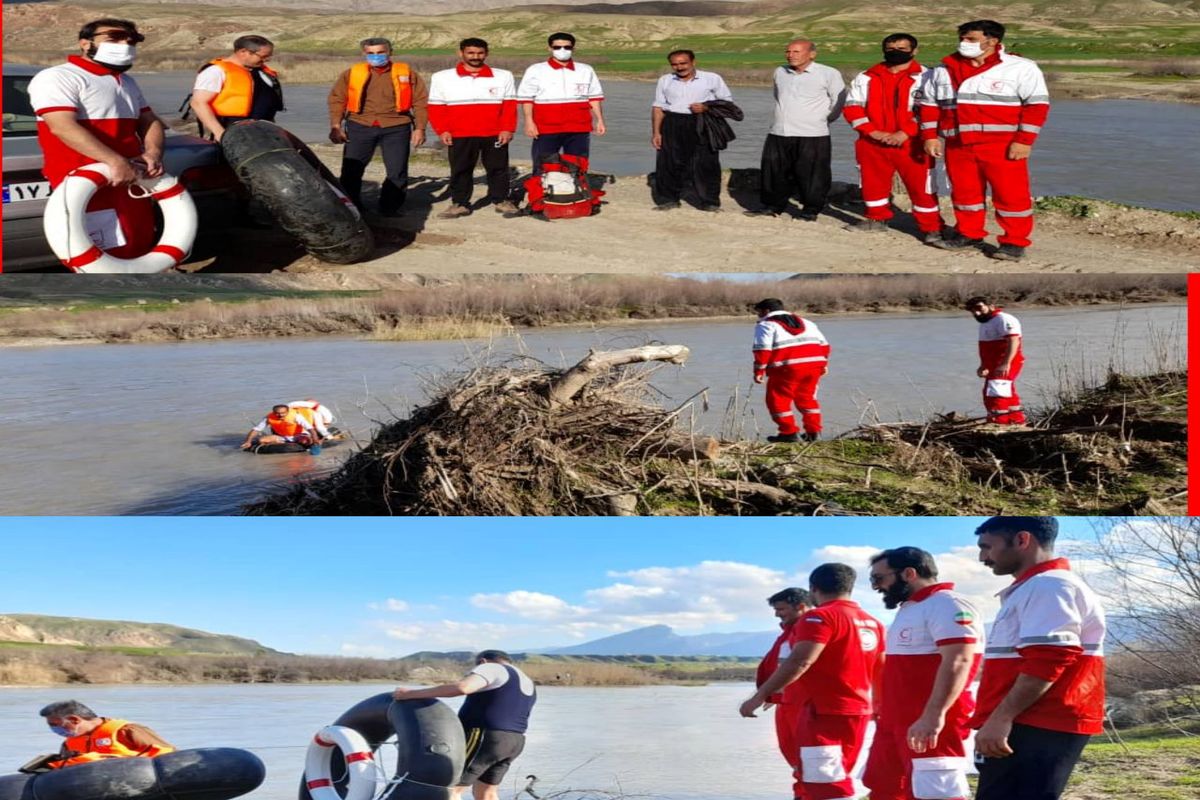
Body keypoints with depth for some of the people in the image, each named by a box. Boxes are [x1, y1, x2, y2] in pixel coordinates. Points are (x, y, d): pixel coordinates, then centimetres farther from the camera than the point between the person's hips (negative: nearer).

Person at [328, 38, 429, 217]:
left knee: (397, 172, -2)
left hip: (395, 128, 0)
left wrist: (419, 128, -2)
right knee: (351, 170, -1)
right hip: (360, 127, 1)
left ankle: (391, 208, 13)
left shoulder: (407, 74, 6)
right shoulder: (351, 74, 8)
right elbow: (336, 100, 7)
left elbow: (420, 102, 6)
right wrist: (335, 126, -4)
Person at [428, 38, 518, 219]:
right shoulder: (442, 78, 4)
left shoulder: (503, 77, 5)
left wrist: (507, 129, -7)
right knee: (460, 170, 5)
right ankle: (459, 203, 15)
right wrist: (442, 131, -7)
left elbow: (509, 106, 3)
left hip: (495, 135, 0)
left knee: (498, 168, 8)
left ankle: (500, 200, 22)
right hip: (459, 136, 0)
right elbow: (436, 108, 3)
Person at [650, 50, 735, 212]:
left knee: (705, 164, -5)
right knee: (668, 164, 1)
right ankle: (669, 199, 14)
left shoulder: (712, 79, 3)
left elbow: (727, 101, 6)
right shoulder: (665, 81, 12)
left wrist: (706, 107, -10)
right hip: (672, 125, 2)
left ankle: (709, 202, 3)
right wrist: (656, 132, 3)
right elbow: (658, 107, 12)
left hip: (702, 126, -2)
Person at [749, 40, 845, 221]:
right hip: (778, 134, 5)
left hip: (812, 137, -5)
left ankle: (810, 211, 7)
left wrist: (820, 120, 6)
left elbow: (839, 102, 2)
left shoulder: (828, 74, -4)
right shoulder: (780, 73, 12)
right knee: (774, 172, 8)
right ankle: (772, 207, 21)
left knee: (811, 176, -4)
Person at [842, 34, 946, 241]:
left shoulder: (924, 77, -3)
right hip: (872, 143, 4)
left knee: (920, 184, -5)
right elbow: (853, 107, 4)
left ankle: (931, 227, 2)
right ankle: (877, 219, 34)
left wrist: (905, 133, -18)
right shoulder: (866, 78, 9)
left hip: (911, 144, -4)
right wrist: (873, 131, -9)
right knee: (873, 182, 15)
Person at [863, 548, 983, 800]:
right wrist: (884, 708, 25)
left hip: (928, 725, -11)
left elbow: (957, 662, -24)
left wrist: (934, 715, -31)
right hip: (895, 723, 11)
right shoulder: (909, 609, 20)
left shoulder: (946, 605, -12)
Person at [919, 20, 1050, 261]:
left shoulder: (1020, 68, -2)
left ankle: (1015, 242, 3)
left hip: (1003, 146, -4)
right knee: (964, 192, 11)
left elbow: (1037, 105, -5)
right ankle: (969, 234, 27)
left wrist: (1024, 141, -13)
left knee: (1011, 194, -5)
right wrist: (930, 136, 6)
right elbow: (929, 104, 17)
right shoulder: (943, 71, 12)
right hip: (958, 146, 4)